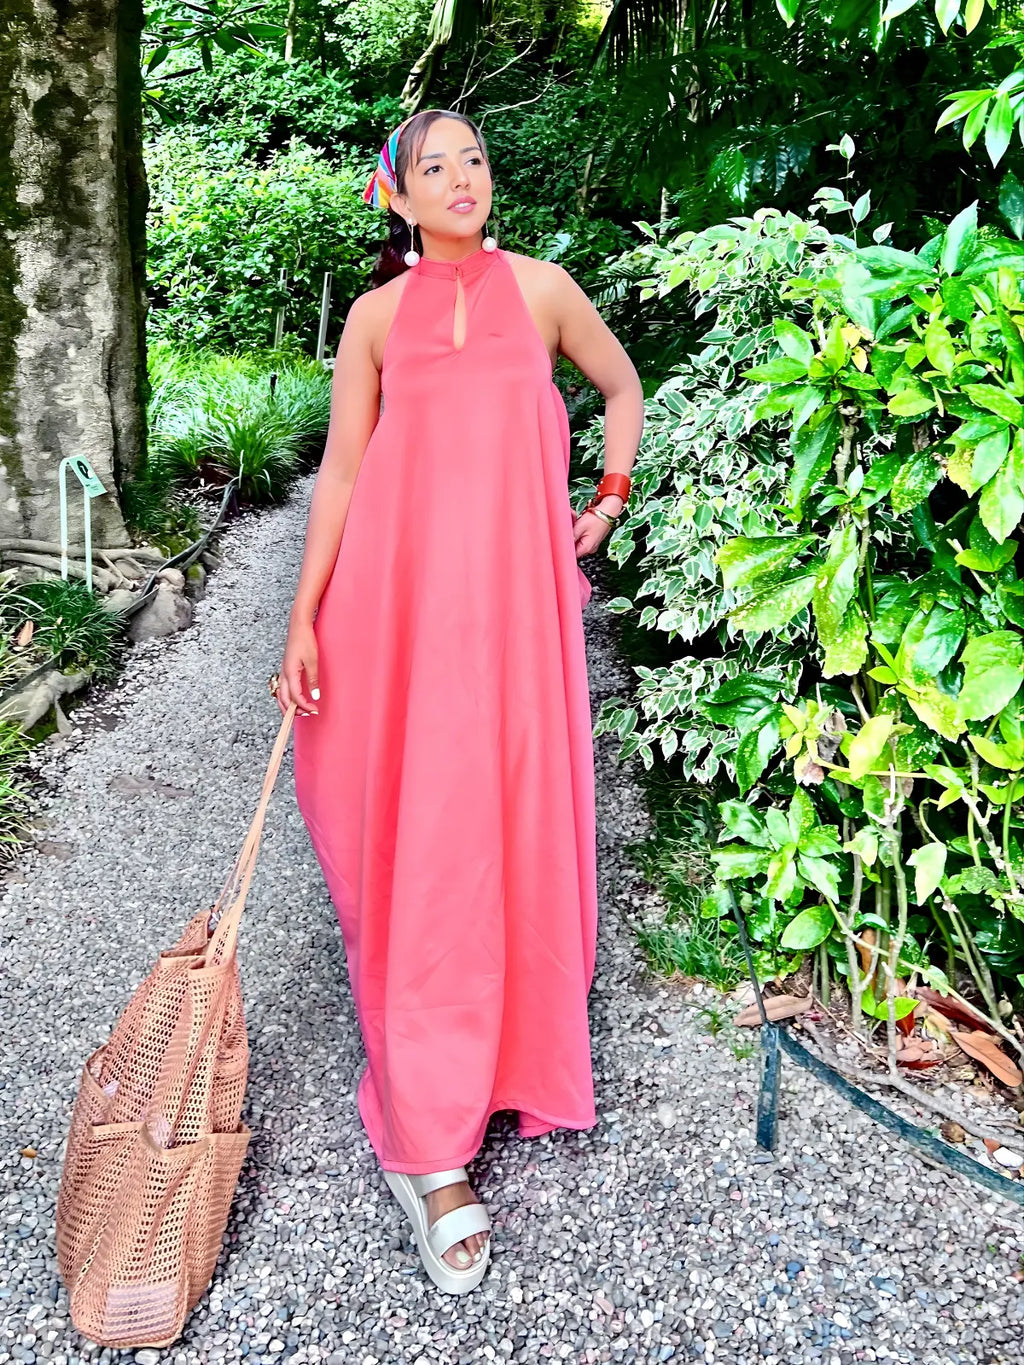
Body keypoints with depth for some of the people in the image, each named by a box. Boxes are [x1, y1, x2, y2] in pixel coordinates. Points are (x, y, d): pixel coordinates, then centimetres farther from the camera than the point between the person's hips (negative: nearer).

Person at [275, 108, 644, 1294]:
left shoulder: (542, 287, 8)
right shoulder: (376, 316, 7)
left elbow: (622, 386, 23)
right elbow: (340, 469, 6)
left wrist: (610, 498, 15)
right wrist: (303, 618, 2)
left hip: (515, 588, 1)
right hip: (398, 590, 0)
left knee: (518, 819, 3)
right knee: (413, 831, -3)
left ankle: (514, 1048, 30)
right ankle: (434, 1156, 4)